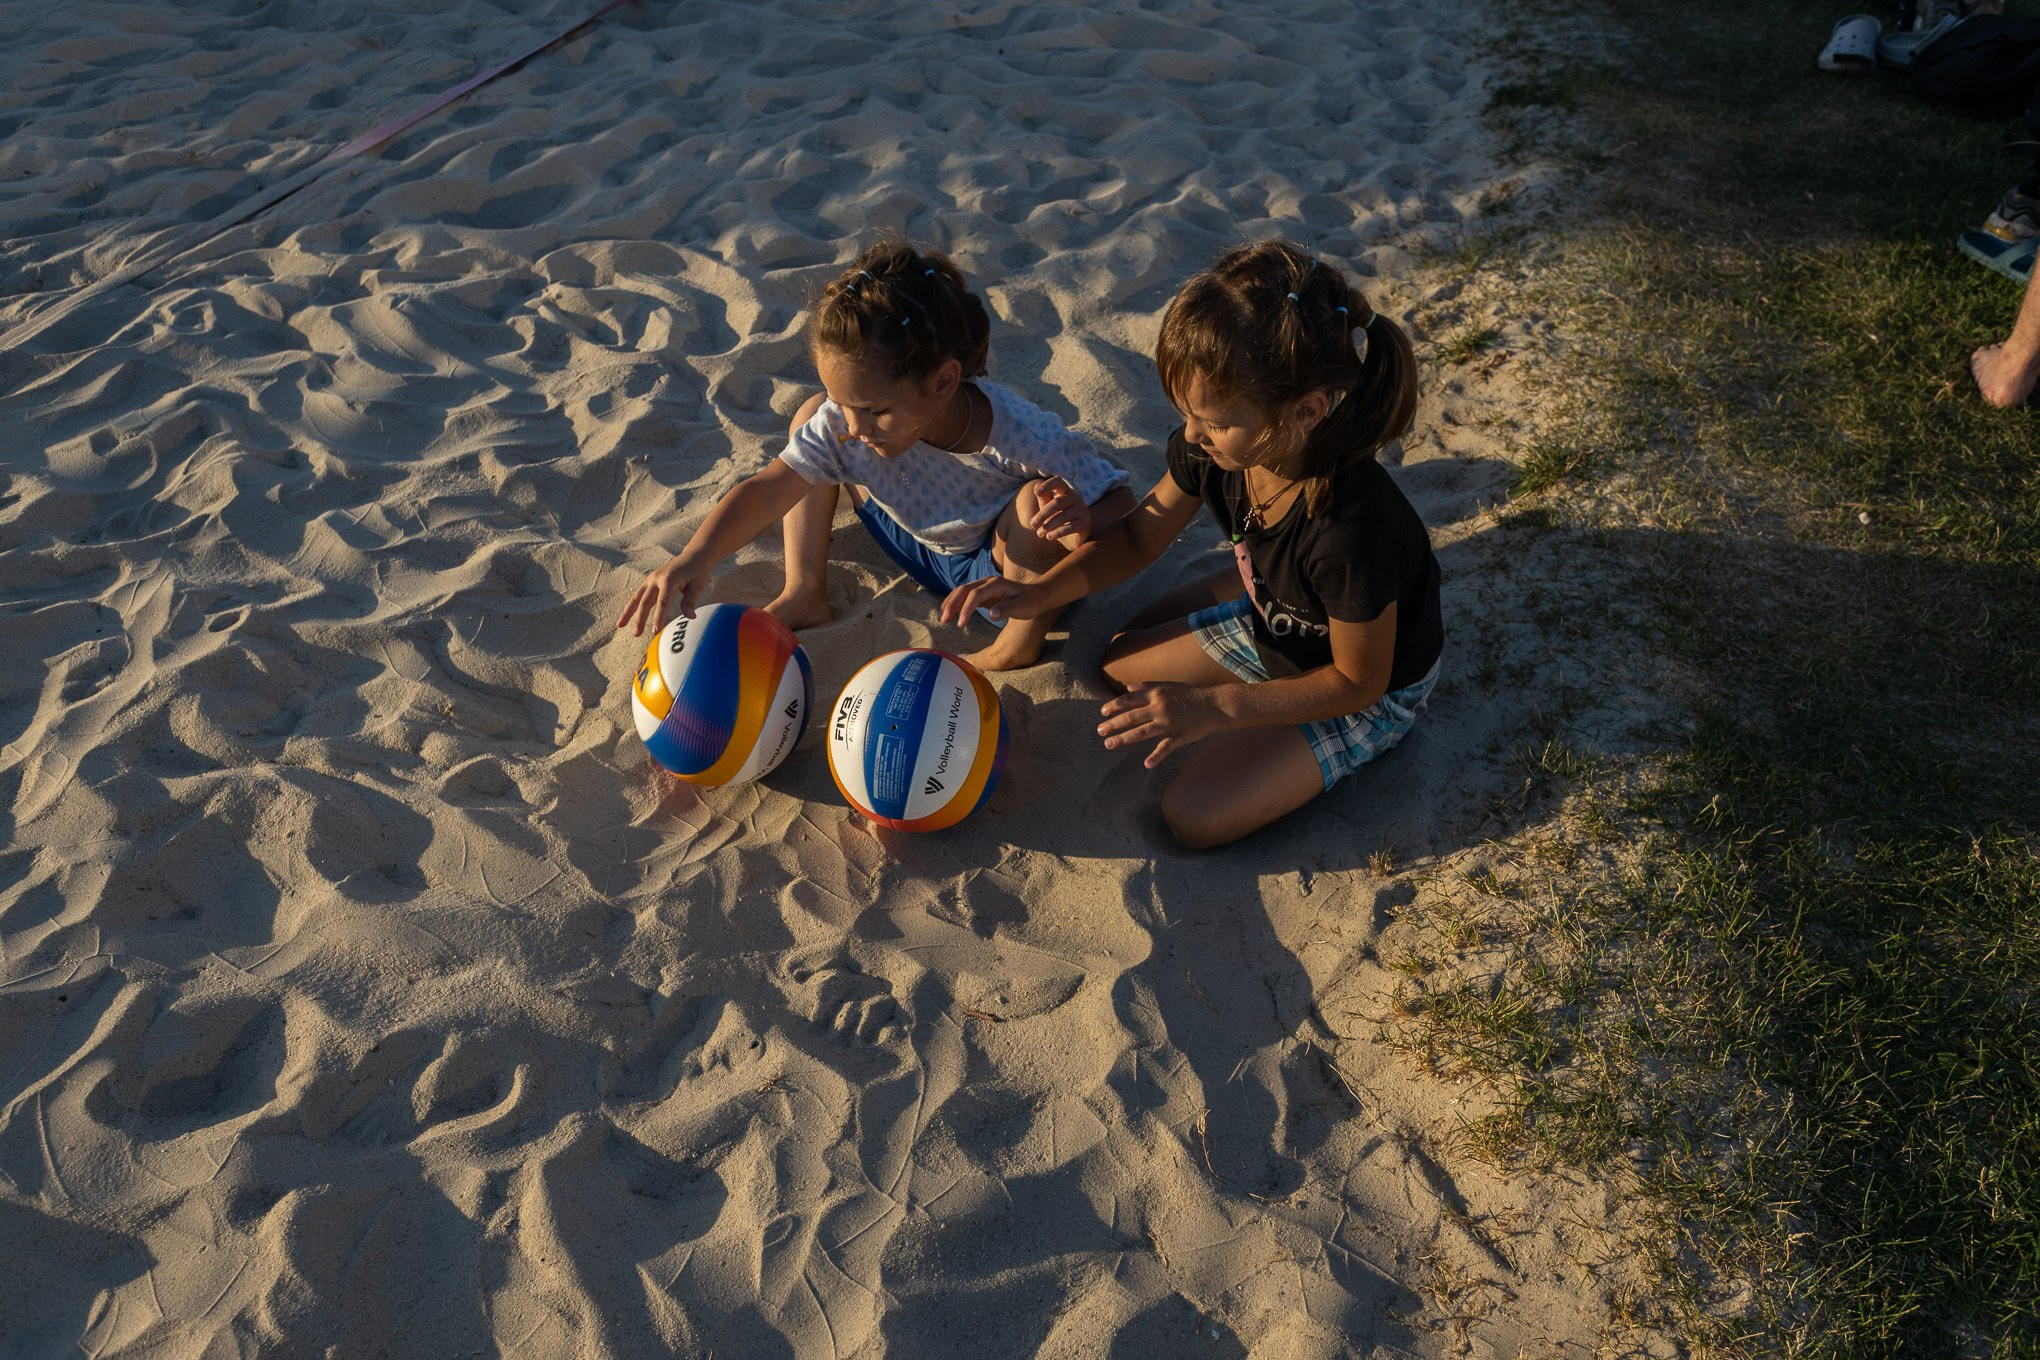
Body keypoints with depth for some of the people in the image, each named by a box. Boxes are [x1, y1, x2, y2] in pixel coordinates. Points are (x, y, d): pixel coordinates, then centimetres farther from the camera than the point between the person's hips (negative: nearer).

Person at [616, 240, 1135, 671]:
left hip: (1000, 567, -4)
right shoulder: (841, 423, -27)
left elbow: (1120, 501, -27)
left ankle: (1015, 651, -15)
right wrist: (697, 557, -43)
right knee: (809, 415, -6)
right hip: (915, 541, 4)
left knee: (1040, 501, -40)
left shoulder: (1020, 438, -38)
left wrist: (1085, 524, -52)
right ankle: (804, 595, 3)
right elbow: (767, 491, -26)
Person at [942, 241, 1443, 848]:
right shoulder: (1212, 446, -24)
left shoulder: (1352, 530, -44)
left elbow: (1359, 681, -28)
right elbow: (1138, 536, -4)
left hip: (1371, 690, -6)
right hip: (1269, 615, 7)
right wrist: (1038, 592, -19)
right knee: (1121, 663, 16)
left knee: (1194, 816, -13)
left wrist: (1213, 706, -32)